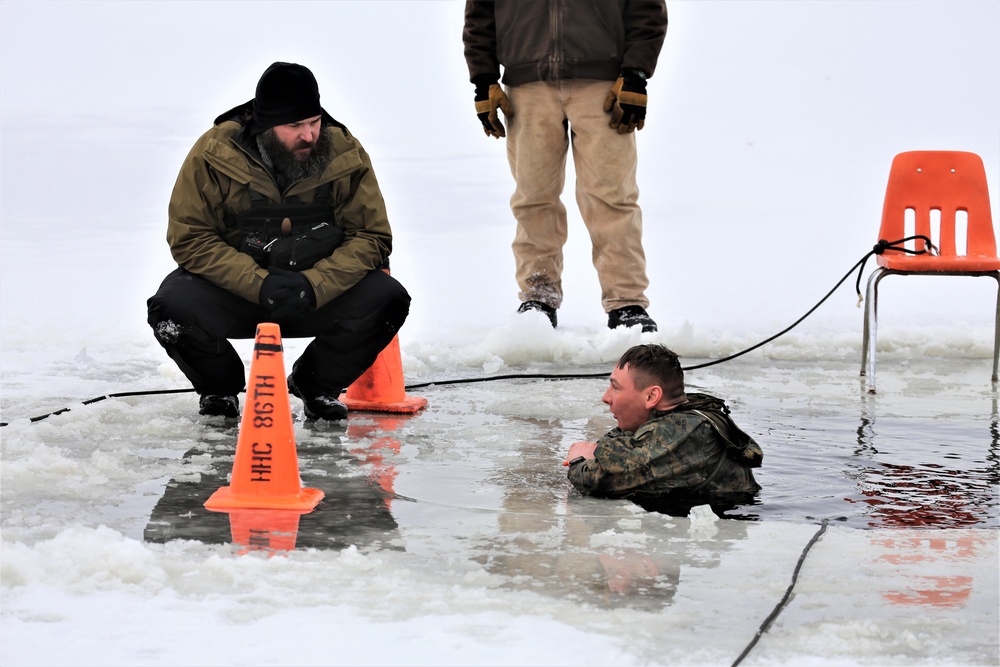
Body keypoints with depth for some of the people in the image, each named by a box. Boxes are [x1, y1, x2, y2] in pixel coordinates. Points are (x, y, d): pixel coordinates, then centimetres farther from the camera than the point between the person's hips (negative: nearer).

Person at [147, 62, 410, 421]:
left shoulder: (344, 153, -10)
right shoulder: (214, 154, -14)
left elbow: (371, 237, -7)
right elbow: (190, 239, -14)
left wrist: (314, 286, -24)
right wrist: (260, 284, -28)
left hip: (320, 293, 1)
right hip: (234, 291, -1)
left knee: (388, 299, -24)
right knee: (173, 307, -30)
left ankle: (317, 384, 5)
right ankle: (220, 388, 5)